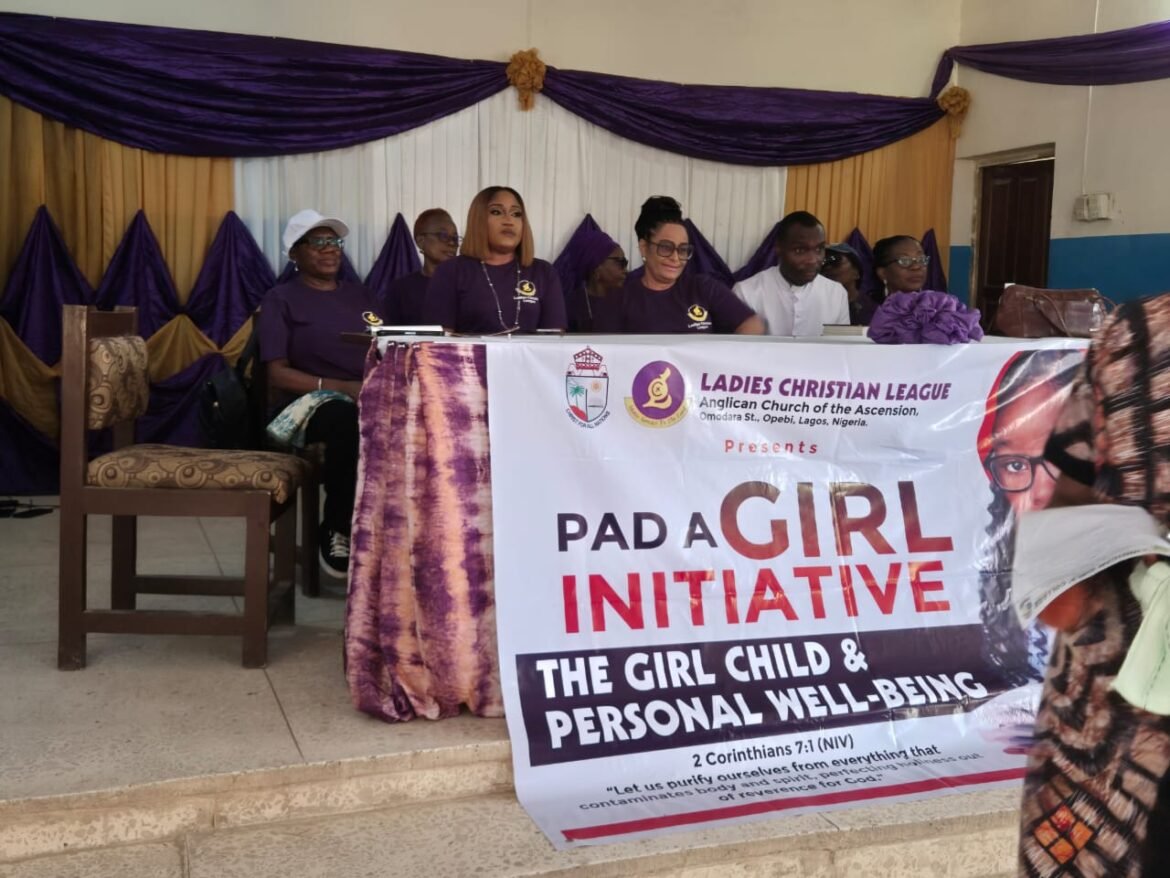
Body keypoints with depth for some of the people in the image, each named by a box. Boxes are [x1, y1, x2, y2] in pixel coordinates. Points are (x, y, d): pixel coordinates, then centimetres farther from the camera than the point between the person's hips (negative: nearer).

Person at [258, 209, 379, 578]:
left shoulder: (361, 295, 23)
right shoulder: (281, 299, 9)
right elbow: (278, 374, -2)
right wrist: (340, 387, -17)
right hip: (317, 403, -4)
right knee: (348, 417, -41)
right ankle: (337, 531, -20)